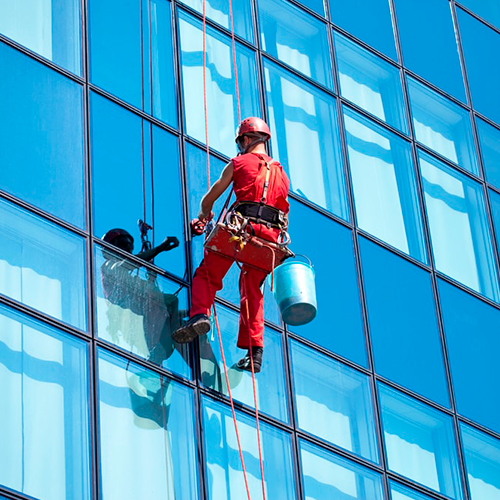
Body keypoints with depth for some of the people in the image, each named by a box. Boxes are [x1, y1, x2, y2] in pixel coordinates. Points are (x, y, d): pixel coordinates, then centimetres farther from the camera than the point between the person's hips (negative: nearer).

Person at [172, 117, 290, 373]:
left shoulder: (239, 163, 12)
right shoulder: (281, 173, 26)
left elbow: (209, 198, 20)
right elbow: (284, 215, 26)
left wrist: (204, 214, 40)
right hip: (270, 235, 4)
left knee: (207, 275, 4)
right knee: (252, 292, 12)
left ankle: (200, 314, -23)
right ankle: (255, 351, 3)